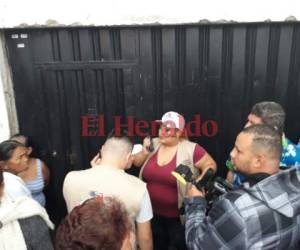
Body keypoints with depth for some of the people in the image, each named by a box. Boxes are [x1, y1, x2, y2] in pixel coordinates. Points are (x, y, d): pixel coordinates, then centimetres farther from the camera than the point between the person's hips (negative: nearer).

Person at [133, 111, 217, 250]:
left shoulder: (191, 149, -16)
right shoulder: (153, 145, -1)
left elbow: (210, 164, -7)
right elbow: (136, 163, 7)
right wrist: (144, 152, -12)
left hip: (179, 215, -5)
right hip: (153, 212, 5)